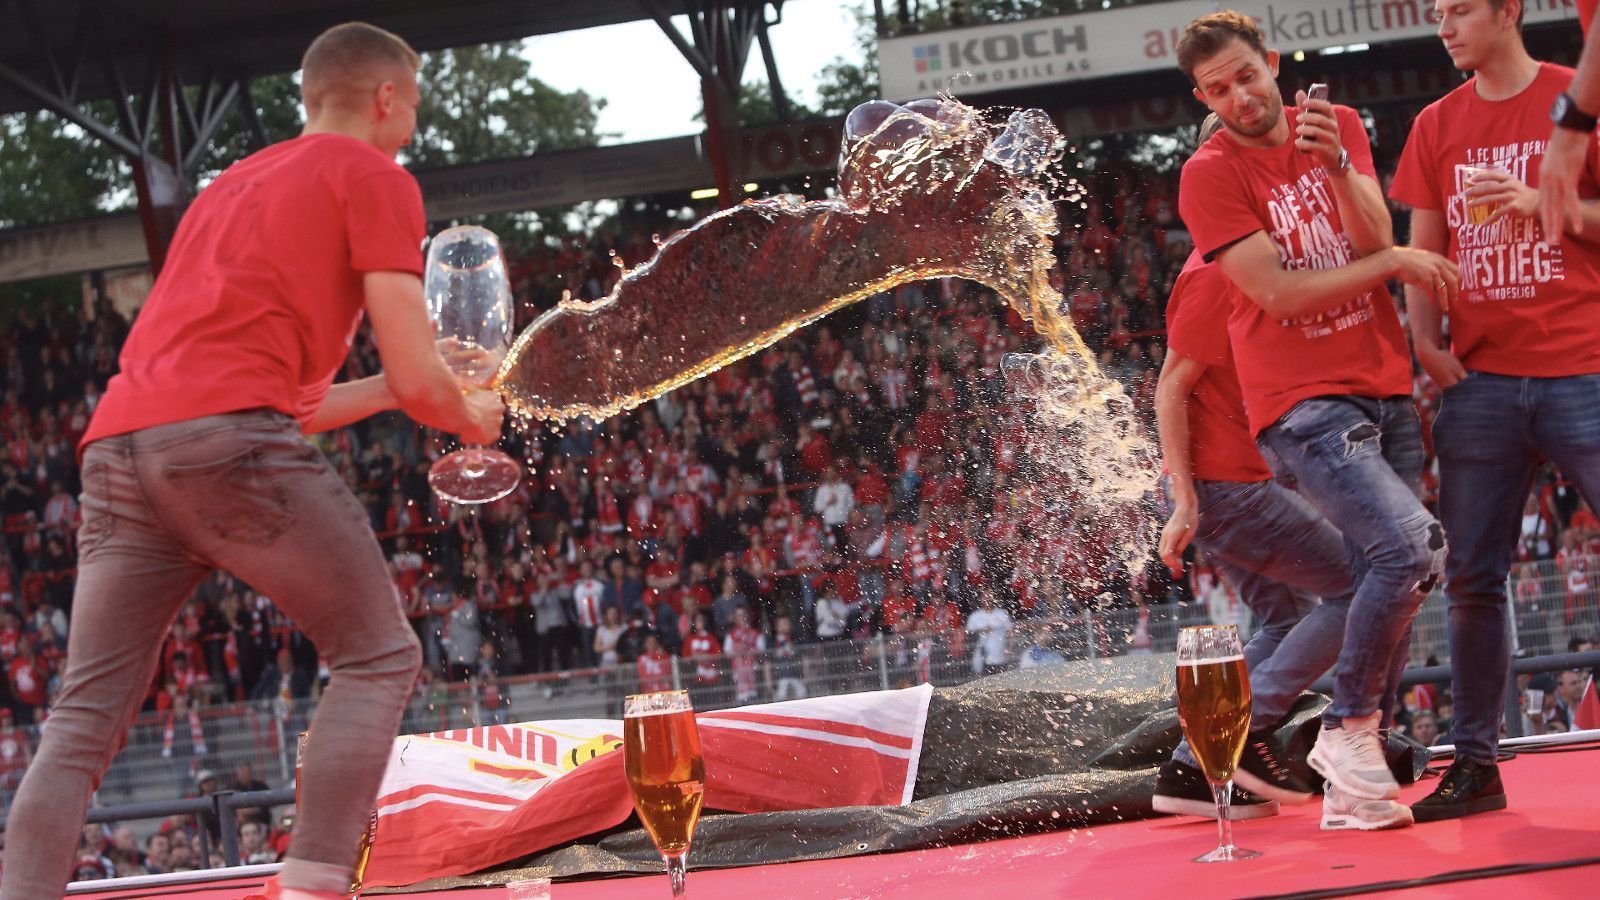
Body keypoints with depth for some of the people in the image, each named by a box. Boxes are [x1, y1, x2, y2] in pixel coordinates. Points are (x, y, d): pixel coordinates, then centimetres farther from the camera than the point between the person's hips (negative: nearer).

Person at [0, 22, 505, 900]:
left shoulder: (232, 185, 33)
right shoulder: (374, 178, 8)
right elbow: (417, 378, 2)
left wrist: (389, 390, 40)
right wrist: (471, 418, 22)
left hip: (116, 442, 7)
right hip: (228, 439, -7)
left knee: (82, 725, 5)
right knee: (377, 656, 7)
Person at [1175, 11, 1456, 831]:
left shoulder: (1338, 127, 11)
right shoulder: (1209, 176, -6)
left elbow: (1375, 237, -1)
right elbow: (1280, 292, -11)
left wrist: (1335, 163, -17)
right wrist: (1394, 263, -6)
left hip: (1385, 389, 6)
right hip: (1303, 402, -6)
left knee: (1383, 592, 4)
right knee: (1410, 546, -24)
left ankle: (1351, 789, 12)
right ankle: (1349, 728, -8)